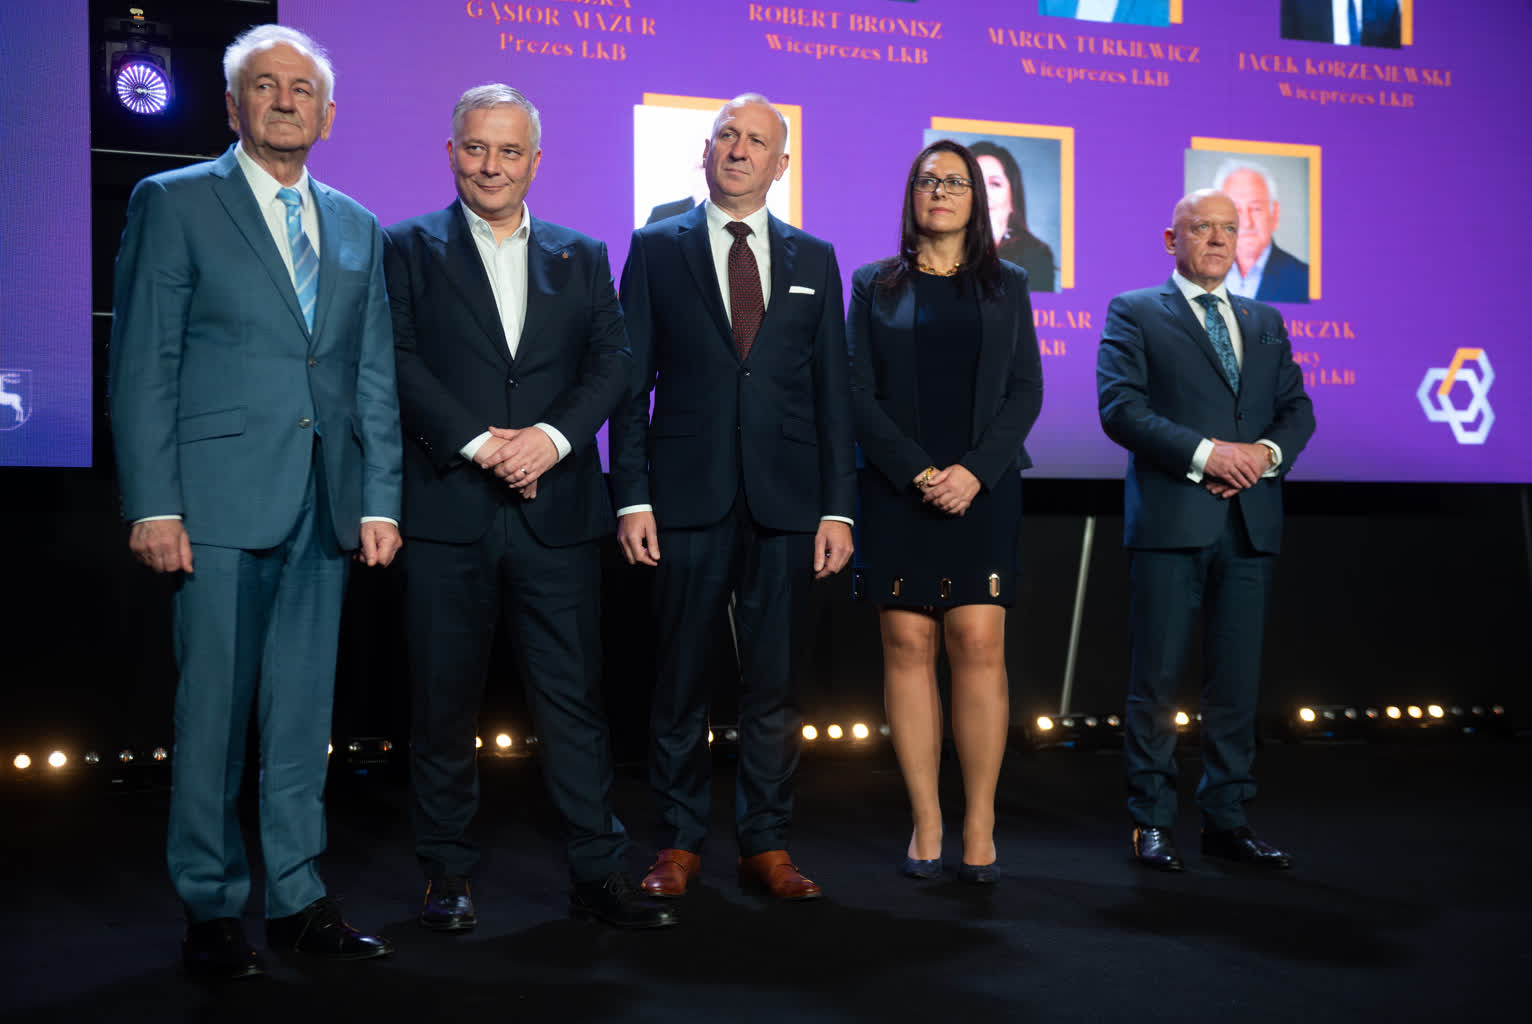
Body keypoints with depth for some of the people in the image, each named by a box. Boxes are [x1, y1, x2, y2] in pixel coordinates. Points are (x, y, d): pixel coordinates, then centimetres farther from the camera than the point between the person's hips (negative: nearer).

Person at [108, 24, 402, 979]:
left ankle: (297, 897, 18)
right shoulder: (173, 204, 3)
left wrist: (380, 500, 6)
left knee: (304, 712, 9)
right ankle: (212, 909, 12)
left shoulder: (359, 229, 16)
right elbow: (142, 365, -3)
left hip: (325, 505, 4)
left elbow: (375, 378, 14)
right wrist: (154, 505, -10)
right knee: (214, 711, 0)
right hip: (221, 497, -4)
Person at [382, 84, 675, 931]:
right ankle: (448, 875, 18)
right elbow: (400, 362, -4)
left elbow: (612, 361, 5)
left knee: (575, 695, 3)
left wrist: (553, 436, -12)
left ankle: (598, 872, 11)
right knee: (445, 701, 6)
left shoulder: (581, 257, 15)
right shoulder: (409, 249, 7)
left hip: (556, 511, 2)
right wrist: (479, 443, -15)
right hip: (446, 510, -1)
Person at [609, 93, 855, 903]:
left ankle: (766, 844, 16)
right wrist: (631, 496, -6)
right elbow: (630, 381, 3)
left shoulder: (814, 260, 13)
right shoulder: (656, 250, 7)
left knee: (774, 682, 6)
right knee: (681, 680, 5)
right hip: (687, 499, -1)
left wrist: (838, 507, 2)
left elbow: (833, 392, 9)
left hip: (784, 501, 2)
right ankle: (679, 843, 16)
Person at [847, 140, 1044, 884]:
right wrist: (917, 471, -10)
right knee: (907, 647, -3)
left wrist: (974, 471, -9)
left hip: (982, 488, 0)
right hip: (897, 490, 0)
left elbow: (1026, 390, 5)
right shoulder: (876, 285, 10)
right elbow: (858, 392, 2)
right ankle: (925, 825, 3)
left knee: (979, 647, -8)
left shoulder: (1006, 285, 12)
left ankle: (979, 829, -2)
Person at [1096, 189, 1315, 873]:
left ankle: (1226, 818, 16)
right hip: (1171, 519, -4)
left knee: (1238, 679, 7)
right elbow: (1119, 407, -7)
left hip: (1251, 521, 5)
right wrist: (1203, 453, -16)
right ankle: (1151, 822, 9)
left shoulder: (1265, 322, 20)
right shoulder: (1134, 313, 5)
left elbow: (1297, 409, 14)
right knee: (1157, 677, -1)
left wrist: (1265, 452, -7)